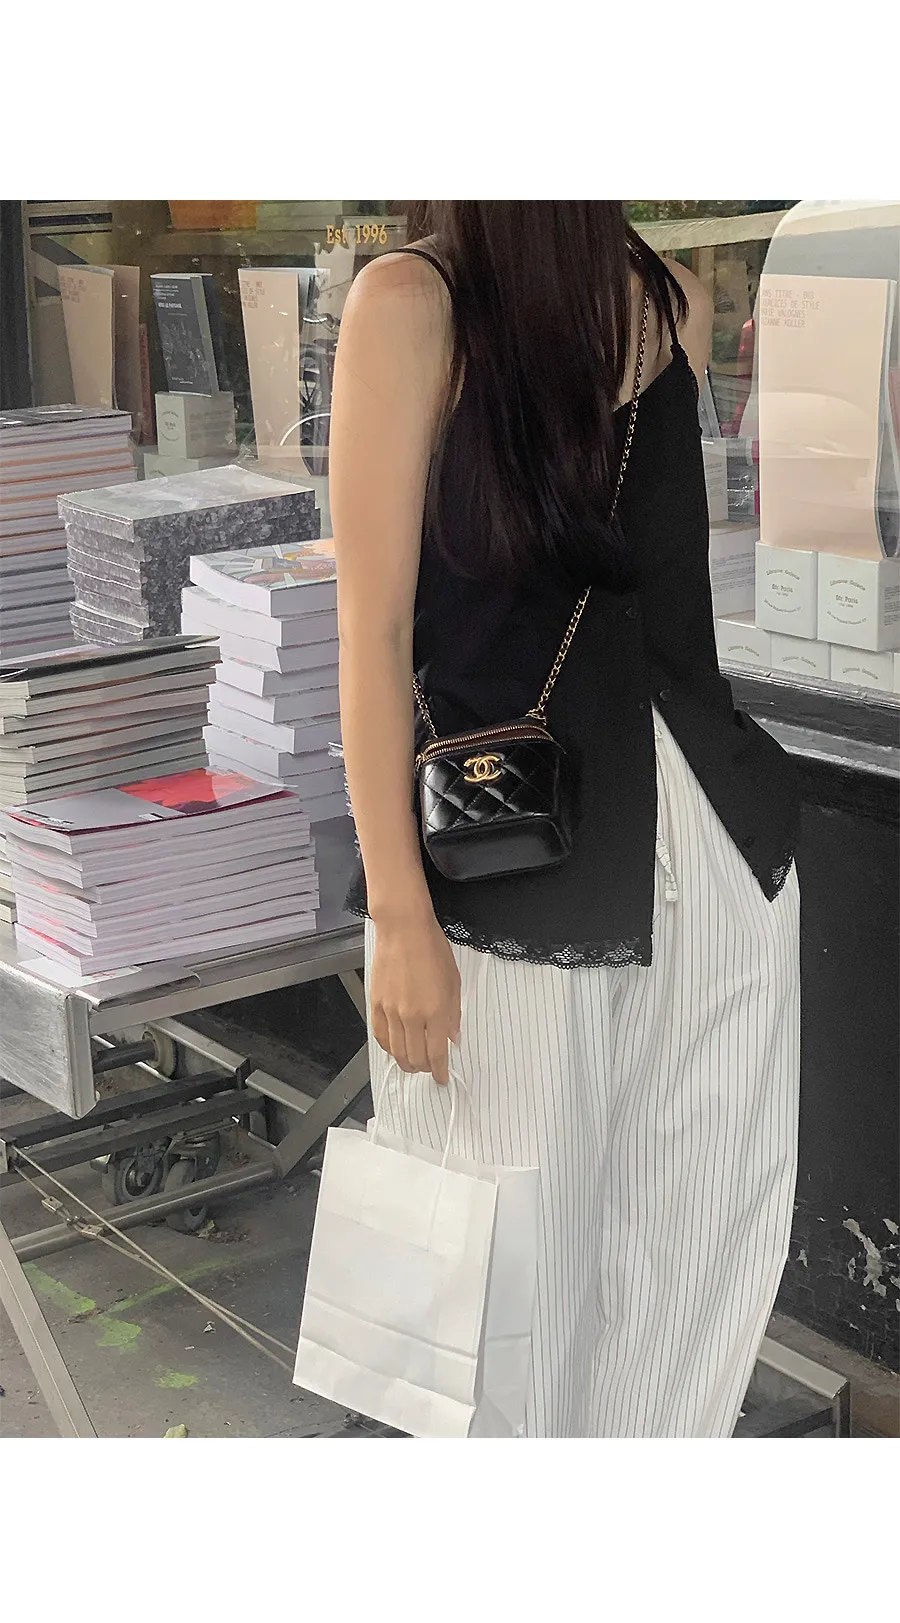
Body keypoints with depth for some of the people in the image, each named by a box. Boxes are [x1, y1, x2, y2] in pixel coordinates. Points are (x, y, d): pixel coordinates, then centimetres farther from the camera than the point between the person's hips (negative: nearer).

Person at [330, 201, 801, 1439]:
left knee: (711, 1221, 13)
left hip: (710, 840, 6)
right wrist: (398, 915, -14)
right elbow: (375, 627, -11)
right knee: (524, 1250, 8)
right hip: (511, 866, -5)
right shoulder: (414, 302, -9)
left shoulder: (675, 303, 8)